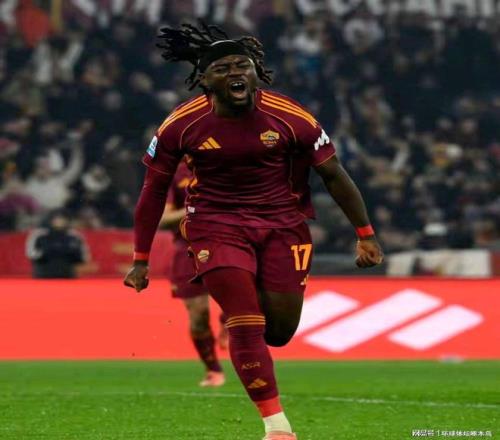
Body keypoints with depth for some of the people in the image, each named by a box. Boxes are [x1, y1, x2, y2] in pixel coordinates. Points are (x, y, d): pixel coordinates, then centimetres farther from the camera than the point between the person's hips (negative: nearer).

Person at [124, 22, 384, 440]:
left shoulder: (292, 118, -13)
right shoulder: (181, 126, -11)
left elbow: (333, 174, -2)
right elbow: (154, 190, 1)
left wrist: (365, 235, 0)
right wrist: (141, 261, 2)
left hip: (283, 223, 1)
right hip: (217, 223, -1)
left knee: (281, 331, 2)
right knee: (246, 324, -14)